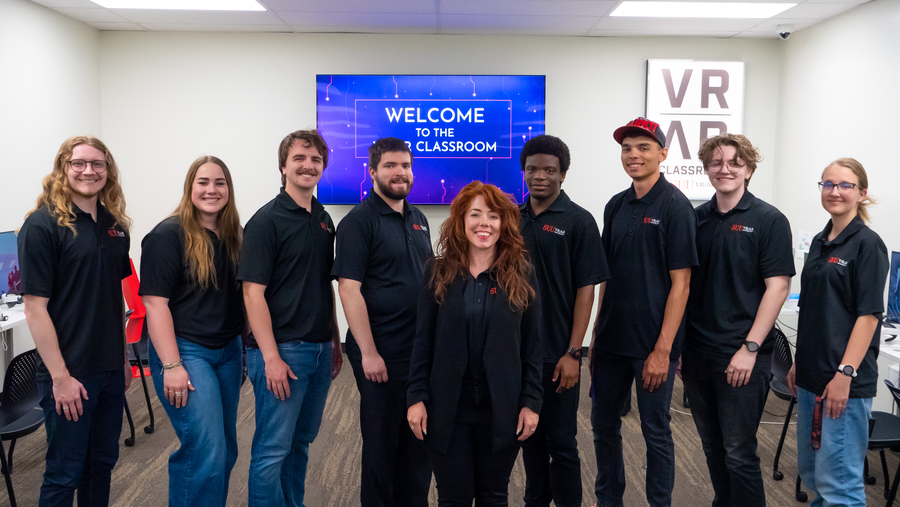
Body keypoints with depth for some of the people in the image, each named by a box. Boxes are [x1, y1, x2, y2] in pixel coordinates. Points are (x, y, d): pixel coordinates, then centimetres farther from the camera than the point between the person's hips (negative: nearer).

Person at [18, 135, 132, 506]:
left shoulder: (115, 225, 7)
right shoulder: (43, 224, -11)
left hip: (110, 369, 6)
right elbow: (35, 307, -14)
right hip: (70, 374, -6)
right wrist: (60, 377, -17)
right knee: (65, 472, 7)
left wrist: (124, 357, 14)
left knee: (103, 463, 18)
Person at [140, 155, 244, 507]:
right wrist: (171, 366, -20)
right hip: (186, 352, -7)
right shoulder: (168, 235, -11)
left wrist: (245, 347, 14)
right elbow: (155, 303, -15)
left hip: (228, 351, 7)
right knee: (206, 452, -10)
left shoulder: (232, 236, 9)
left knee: (226, 449, 14)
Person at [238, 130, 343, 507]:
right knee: (273, 448, 1)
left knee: (302, 440, 18)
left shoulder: (324, 220, 12)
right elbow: (253, 293, -14)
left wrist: (334, 342, 15)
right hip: (281, 349, -7)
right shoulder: (267, 220, -10)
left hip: (319, 349, 7)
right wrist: (271, 357, -19)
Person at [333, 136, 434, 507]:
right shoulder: (359, 221, -10)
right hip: (381, 354, -7)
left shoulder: (418, 219, 12)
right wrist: (368, 352, -19)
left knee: (421, 440, 16)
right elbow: (349, 288, -16)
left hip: (423, 349, 7)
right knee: (382, 441, 8)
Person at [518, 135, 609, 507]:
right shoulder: (513, 218, 8)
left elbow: (585, 290, -9)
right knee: (529, 436, 17)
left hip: (556, 355, -5)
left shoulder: (578, 221, -6)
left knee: (560, 443, 4)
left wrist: (573, 353, -14)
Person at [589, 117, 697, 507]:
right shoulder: (616, 206, 8)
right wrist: (596, 335, 10)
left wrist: (663, 350, -16)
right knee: (603, 424, 15)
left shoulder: (675, 206, -9)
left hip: (653, 345, -6)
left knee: (655, 430, 7)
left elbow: (680, 284, -12)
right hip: (612, 340, 6)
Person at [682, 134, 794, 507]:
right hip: (696, 351, 5)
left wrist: (750, 348, -15)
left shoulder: (768, 220, -4)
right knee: (712, 445, 16)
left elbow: (777, 287, -9)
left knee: (738, 451, 0)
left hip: (742, 356, -5)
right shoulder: (696, 219, 9)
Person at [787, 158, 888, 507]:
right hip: (812, 375, 8)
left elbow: (868, 314, -14)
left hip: (844, 380, -8)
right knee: (810, 468, 17)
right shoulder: (820, 242, 12)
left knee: (837, 478, -3)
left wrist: (845, 373, -19)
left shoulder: (868, 244, -9)